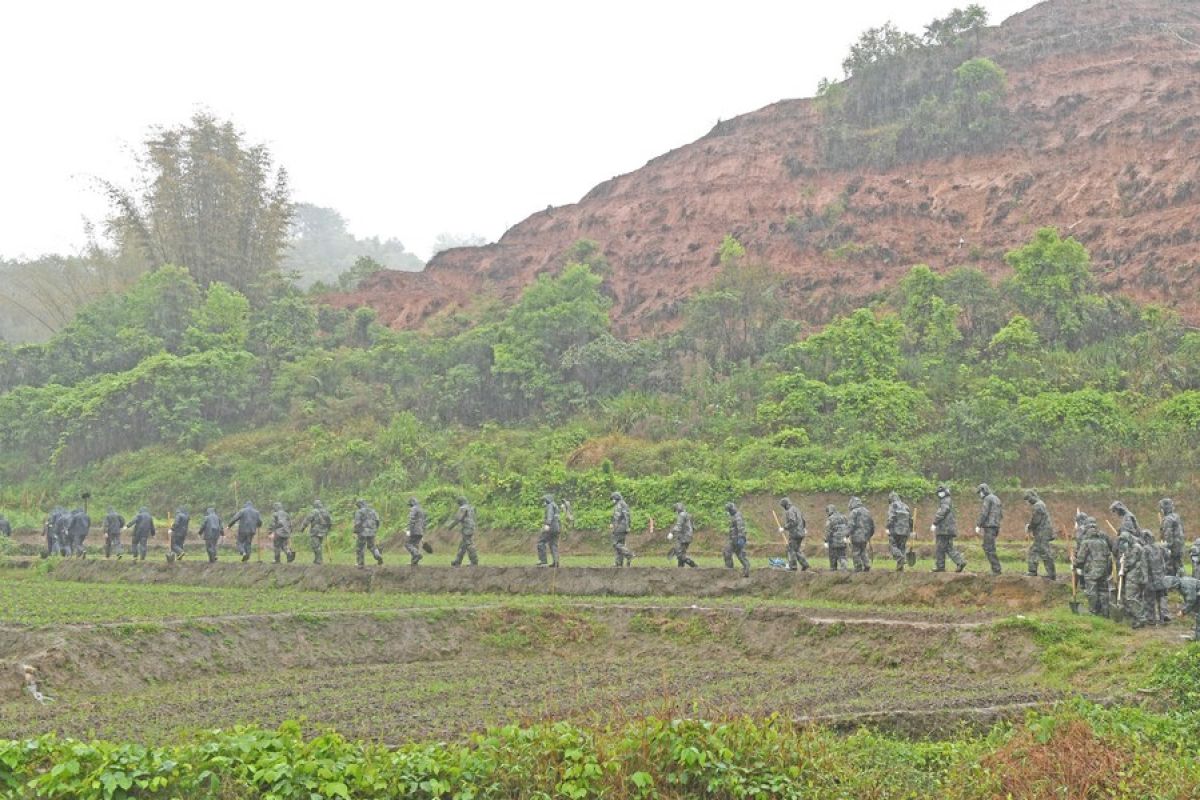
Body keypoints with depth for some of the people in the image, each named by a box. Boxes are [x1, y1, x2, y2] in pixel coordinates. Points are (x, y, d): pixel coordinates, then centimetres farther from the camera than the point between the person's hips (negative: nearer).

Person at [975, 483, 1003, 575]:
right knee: (986, 547, 15)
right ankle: (996, 568, 12)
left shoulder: (987, 499, -10)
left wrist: (978, 526, -14)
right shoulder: (996, 499, 20)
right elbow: (1000, 515, 21)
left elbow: (984, 513, -17)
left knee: (989, 549, -7)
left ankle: (996, 570, -10)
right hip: (996, 526, 10)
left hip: (989, 526, -10)